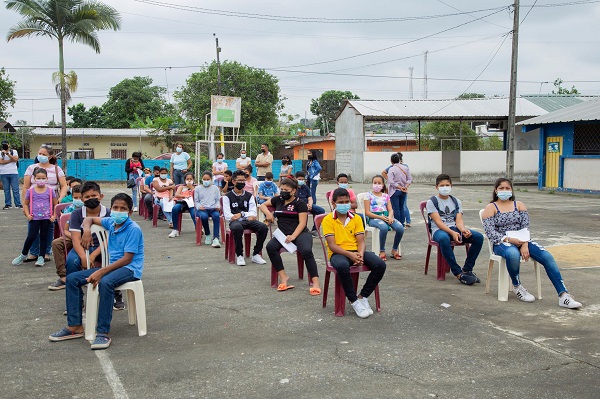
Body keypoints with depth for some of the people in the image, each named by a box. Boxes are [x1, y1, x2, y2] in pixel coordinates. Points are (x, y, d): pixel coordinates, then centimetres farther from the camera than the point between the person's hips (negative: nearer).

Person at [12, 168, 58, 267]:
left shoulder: (50, 191, 1)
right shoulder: (30, 191, 1)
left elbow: (55, 205, 6)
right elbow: (25, 204, 9)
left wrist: (54, 216, -3)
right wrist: (28, 215, -4)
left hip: (46, 218, 1)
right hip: (34, 218, -1)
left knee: (43, 237, 7)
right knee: (31, 236, -7)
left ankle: (41, 257, 15)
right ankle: (23, 255, 13)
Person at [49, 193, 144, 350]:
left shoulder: (134, 229, -15)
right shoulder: (111, 222, 8)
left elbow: (127, 259, -21)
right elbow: (89, 219, 26)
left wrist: (101, 272, -27)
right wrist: (87, 230, 0)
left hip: (130, 268, -9)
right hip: (113, 266, 9)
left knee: (105, 282, -40)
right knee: (72, 279, 0)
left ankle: (103, 333, -34)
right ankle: (75, 326, 0)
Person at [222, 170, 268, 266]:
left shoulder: (249, 196, 17)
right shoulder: (227, 196, 6)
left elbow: (253, 213, 7)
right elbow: (227, 215, -7)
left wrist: (241, 214, -16)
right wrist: (247, 215, -19)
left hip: (248, 220, 4)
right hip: (235, 221, -4)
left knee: (263, 227, -25)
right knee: (237, 228, -39)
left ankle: (256, 254, -12)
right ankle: (239, 255, -22)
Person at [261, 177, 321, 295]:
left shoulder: (300, 203, 1)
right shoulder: (278, 200, 16)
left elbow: (302, 222, -8)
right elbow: (262, 205, 28)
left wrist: (293, 236, -22)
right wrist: (268, 213, 5)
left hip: (300, 233, -4)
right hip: (282, 234, 4)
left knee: (306, 251, -33)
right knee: (270, 246, -27)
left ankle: (315, 283, -33)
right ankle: (283, 277, -22)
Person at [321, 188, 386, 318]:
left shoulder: (356, 218, 11)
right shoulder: (328, 220, -2)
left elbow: (361, 241, 5)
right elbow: (332, 245, -10)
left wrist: (360, 254, -18)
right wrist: (350, 255, -23)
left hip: (356, 251, 5)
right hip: (338, 253, -4)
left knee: (380, 265, -21)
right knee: (342, 266, -41)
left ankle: (363, 297, -6)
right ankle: (354, 301, -21)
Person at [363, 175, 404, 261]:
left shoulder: (386, 196, 19)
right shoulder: (369, 195, 6)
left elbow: (390, 210, 11)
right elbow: (367, 212, -3)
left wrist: (390, 217, -14)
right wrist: (380, 217, -15)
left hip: (386, 216, 4)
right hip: (373, 218, -4)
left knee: (400, 228, -25)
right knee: (384, 227, -40)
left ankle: (394, 250, -4)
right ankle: (382, 251, -21)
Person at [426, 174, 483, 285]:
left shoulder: (456, 202, 17)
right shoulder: (432, 202, 2)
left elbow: (458, 220, 4)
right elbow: (438, 222, -10)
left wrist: (463, 229, -20)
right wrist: (452, 233, -26)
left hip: (455, 228, 5)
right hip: (439, 230, -5)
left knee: (479, 237, -19)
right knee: (444, 239, -42)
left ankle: (467, 269, -11)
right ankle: (458, 273, -34)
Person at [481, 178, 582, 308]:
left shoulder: (519, 205, 16)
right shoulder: (491, 208, 6)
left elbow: (525, 227, 4)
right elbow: (490, 232, -6)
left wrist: (525, 245, -15)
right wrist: (509, 239, -20)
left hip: (521, 240, 4)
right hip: (502, 243, -4)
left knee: (547, 256, -21)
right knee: (513, 254, -40)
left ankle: (564, 296, -27)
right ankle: (517, 286, -13)